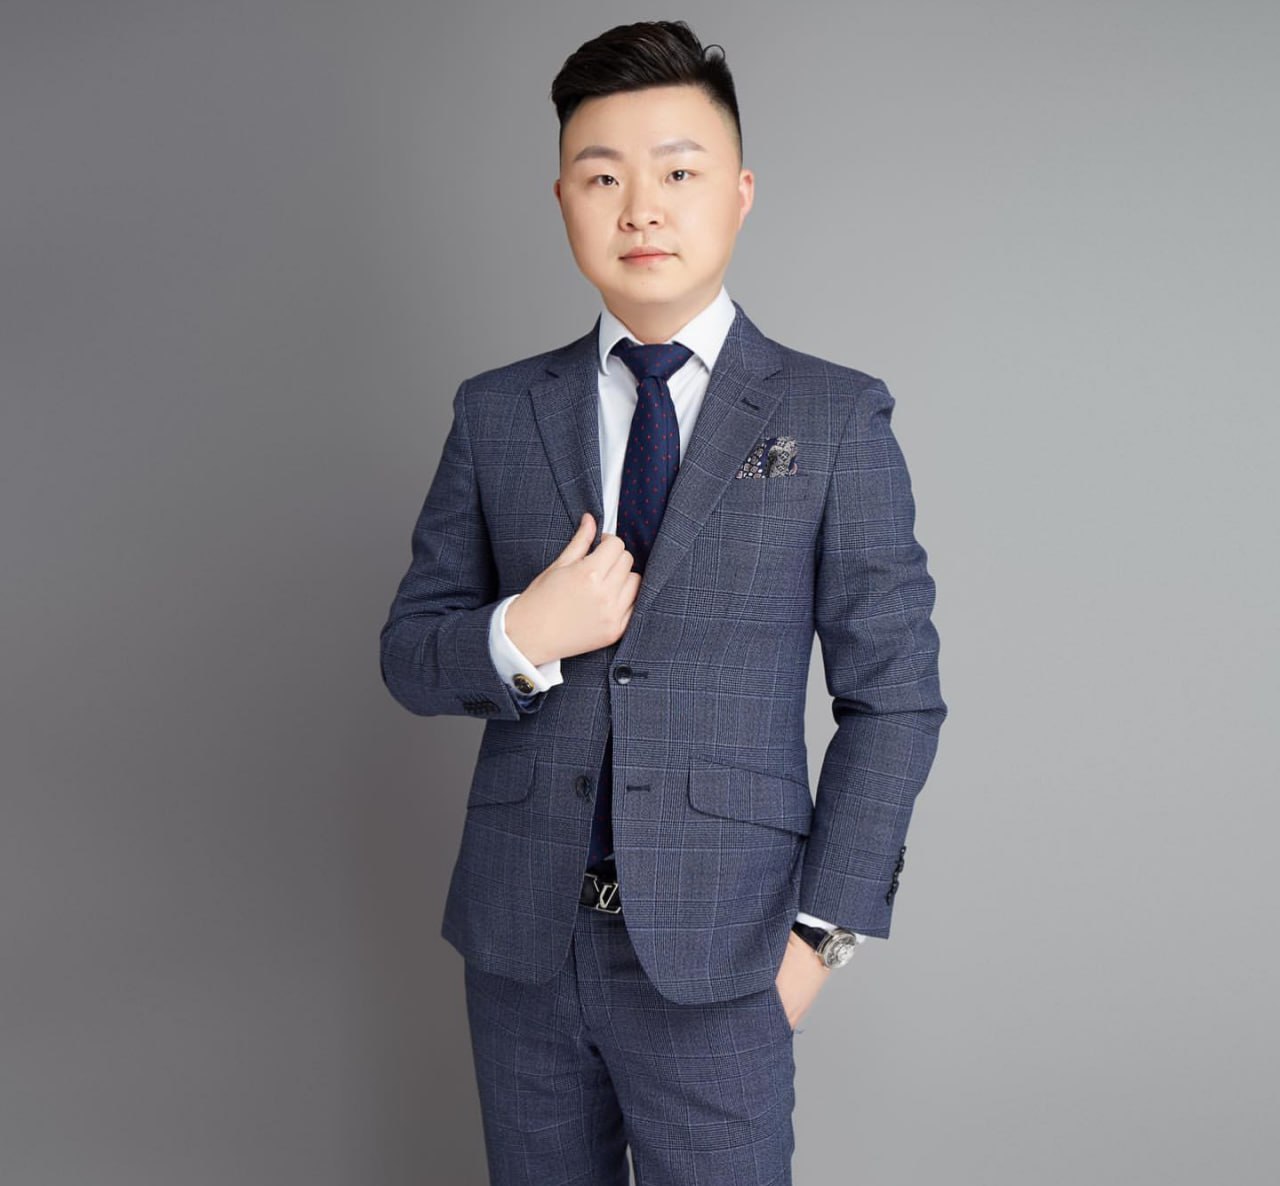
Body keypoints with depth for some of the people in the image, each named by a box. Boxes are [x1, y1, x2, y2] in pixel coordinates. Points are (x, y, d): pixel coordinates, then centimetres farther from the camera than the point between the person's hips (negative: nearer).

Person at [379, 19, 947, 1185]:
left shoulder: (837, 419, -3)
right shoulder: (496, 412, 5)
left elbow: (893, 693, -3)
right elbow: (408, 652, 8)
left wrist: (824, 927, -7)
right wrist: (520, 637, -13)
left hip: (714, 952, -2)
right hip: (519, 935, 3)